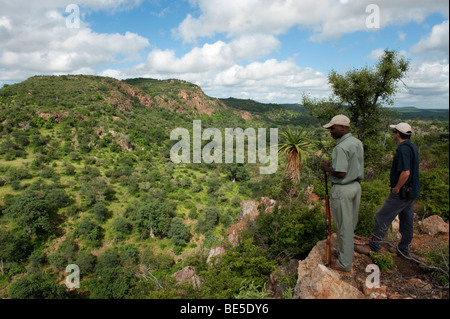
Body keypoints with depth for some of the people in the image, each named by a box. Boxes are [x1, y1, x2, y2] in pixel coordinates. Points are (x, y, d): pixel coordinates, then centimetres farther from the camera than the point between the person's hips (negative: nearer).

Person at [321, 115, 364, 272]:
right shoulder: (358, 143, 5)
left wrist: (327, 168, -11)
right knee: (350, 224, 20)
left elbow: (340, 173, -26)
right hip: (356, 186, 9)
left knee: (344, 226, 4)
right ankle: (344, 250, 38)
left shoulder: (341, 148, -24)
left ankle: (345, 263, 18)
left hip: (342, 190, -9)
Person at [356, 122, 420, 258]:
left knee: (382, 217, -2)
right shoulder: (412, 147, 11)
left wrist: (397, 188, -18)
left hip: (401, 193, -10)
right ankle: (404, 249, 30)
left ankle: (373, 247, 7)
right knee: (407, 221, 17)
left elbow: (405, 172, -31)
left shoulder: (403, 149, -21)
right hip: (411, 191, 10)